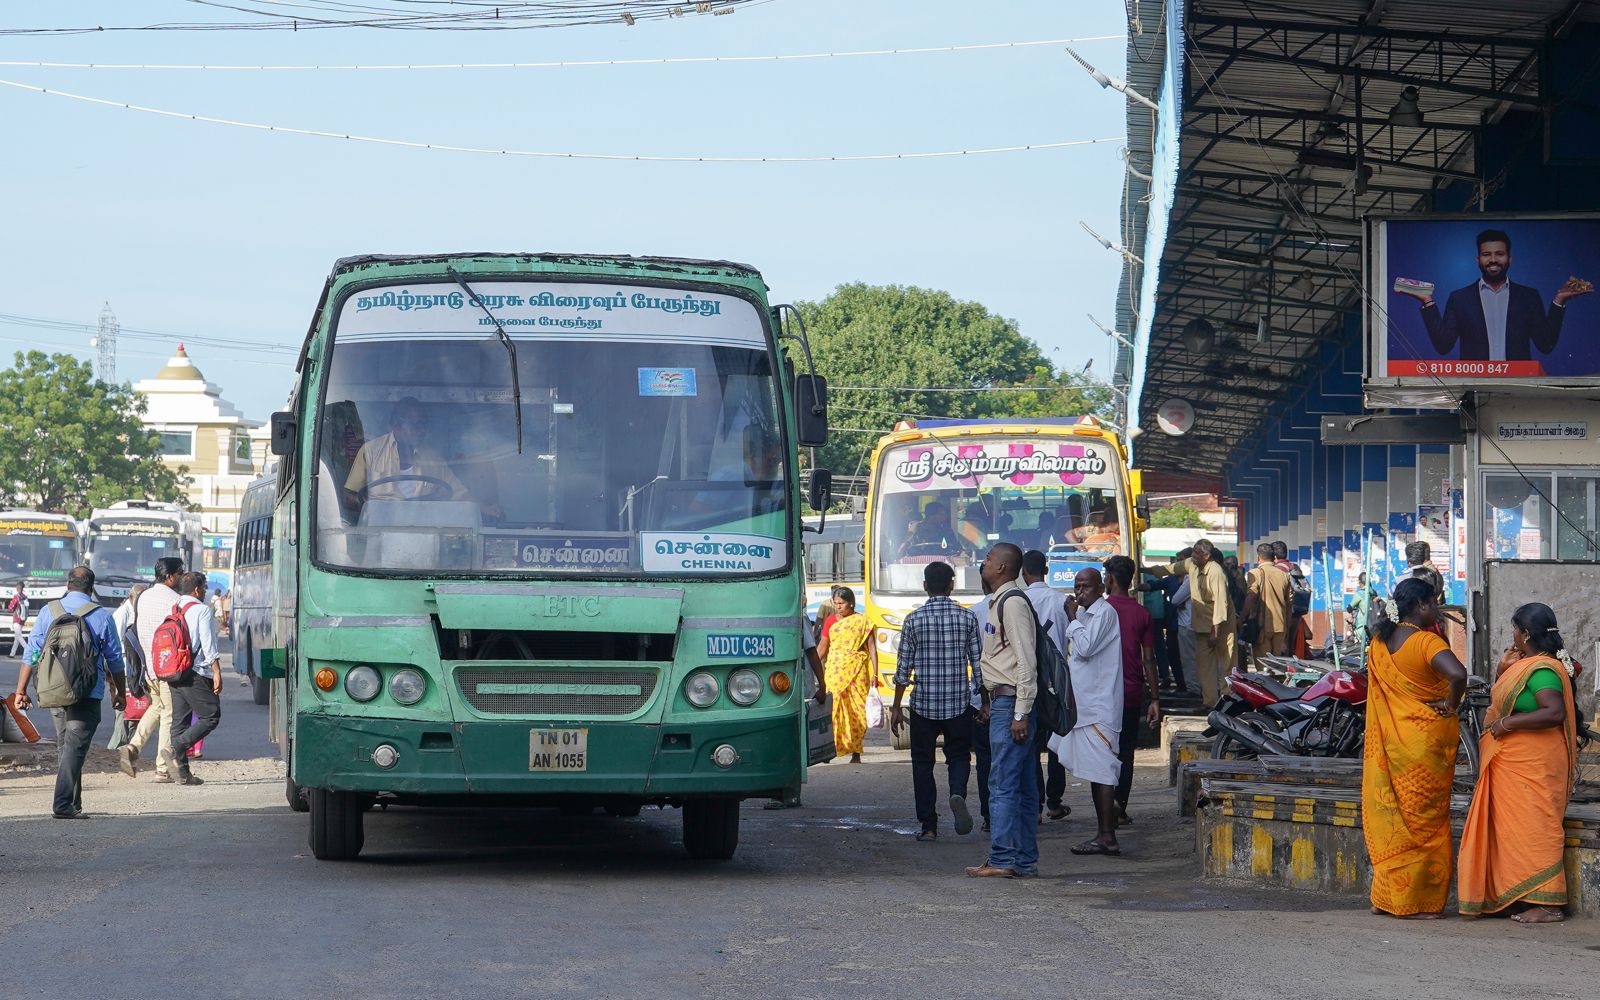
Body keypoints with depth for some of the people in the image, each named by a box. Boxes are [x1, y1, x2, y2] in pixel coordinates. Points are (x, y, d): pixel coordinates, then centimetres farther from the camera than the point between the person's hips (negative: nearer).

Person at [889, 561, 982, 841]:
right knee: (959, 756, 14)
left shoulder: (914, 620, -4)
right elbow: (978, 664, 0)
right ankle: (958, 794, -17)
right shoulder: (966, 618, -2)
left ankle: (928, 826, 5)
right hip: (959, 704, 1)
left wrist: (896, 707, 6)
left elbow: (904, 668, -2)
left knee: (923, 763, 9)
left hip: (923, 705, -1)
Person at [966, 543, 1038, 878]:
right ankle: (1025, 859, 14)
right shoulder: (1000, 602, 18)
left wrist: (1020, 714, -21)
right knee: (1023, 787, 11)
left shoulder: (1012, 603, -13)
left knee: (1003, 785, -10)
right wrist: (989, 701, 24)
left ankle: (1002, 860, -9)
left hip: (1010, 703, -11)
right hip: (1003, 702, 11)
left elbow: (1026, 660, -19)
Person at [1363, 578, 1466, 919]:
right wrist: (1451, 705, -16)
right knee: (1423, 820, 2)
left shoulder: (1380, 641, 5)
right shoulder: (1427, 642, -17)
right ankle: (1414, 902, 5)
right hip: (1426, 742, -7)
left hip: (1389, 740, 7)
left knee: (1394, 816, 14)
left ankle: (1385, 897, 17)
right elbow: (1457, 674, -33)